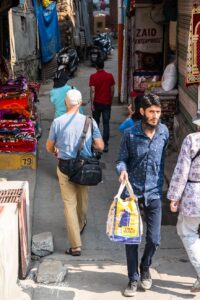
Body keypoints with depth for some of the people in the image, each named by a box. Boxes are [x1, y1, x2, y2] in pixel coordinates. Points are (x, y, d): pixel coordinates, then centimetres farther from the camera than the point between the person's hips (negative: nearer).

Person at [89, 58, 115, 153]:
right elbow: (112, 90, 2)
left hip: (97, 103, -1)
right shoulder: (109, 76, -2)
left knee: (95, 123, 15)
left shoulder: (93, 77, -8)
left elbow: (92, 91, -13)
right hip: (107, 103, 1)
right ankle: (105, 145, -4)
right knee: (106, 124, 1)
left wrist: (92, 103, -11)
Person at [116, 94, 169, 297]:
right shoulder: (130, 133, -9)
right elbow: (122, 159, -2)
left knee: (154, 239, 4)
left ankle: (145, 268, 34)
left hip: (153, 193, 2)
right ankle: (133, 279, 23)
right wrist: (122, 170, -24)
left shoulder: (164, 132, -2)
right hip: (132, 191, -1)